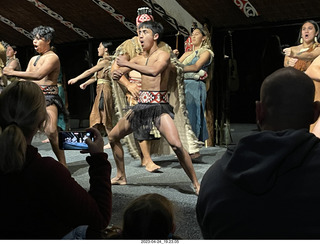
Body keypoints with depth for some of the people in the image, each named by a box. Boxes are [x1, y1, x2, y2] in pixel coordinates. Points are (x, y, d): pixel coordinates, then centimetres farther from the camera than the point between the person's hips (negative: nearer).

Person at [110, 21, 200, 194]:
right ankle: (121, 177, 31)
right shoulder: (138, 59, 13)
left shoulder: (163, 55, -6)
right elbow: (117, 74, 9)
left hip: (159, 106, -7)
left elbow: (154, 71, -28)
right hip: (141, 105, 7)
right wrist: (116, 73, -16)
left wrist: (127, 64, -22)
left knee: (176, 145, -26)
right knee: (113, 137, 14)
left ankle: (196, 183, -10)